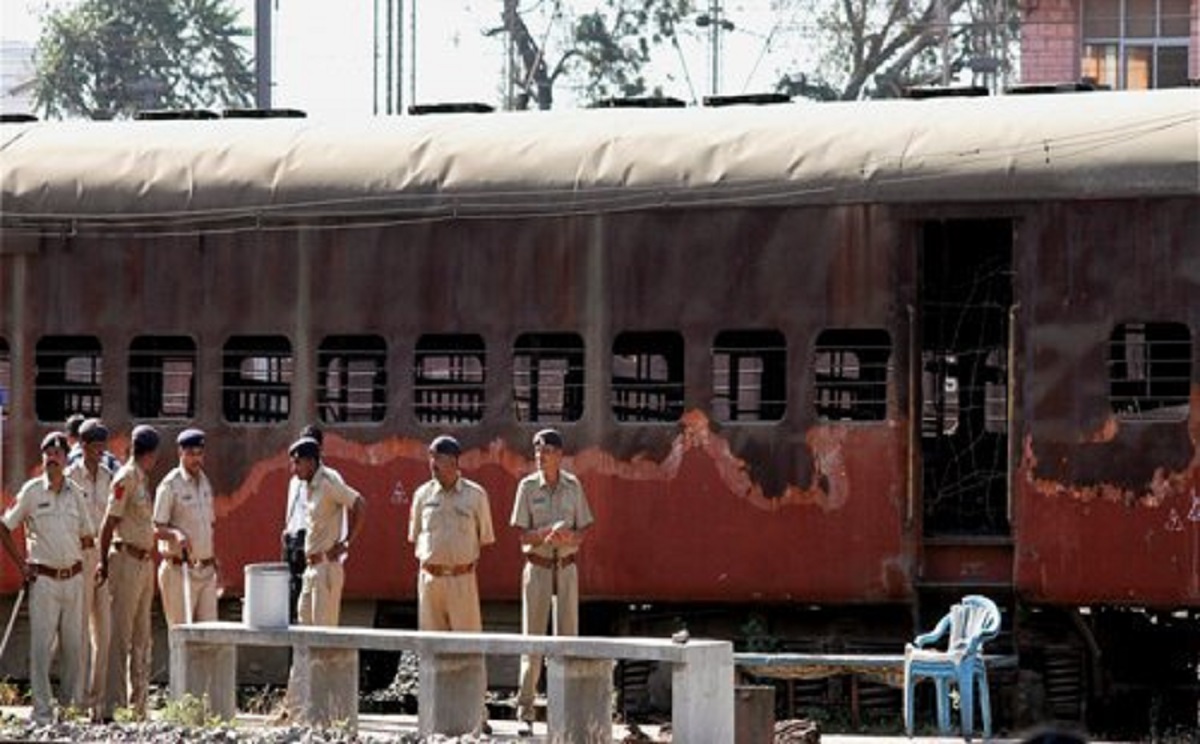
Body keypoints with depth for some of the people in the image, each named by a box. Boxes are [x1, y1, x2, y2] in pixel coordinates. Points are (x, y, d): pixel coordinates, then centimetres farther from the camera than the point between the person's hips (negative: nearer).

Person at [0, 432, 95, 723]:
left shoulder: (75, 493, 8)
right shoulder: (31, 491, -1)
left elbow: (87, 538, 18)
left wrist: (67, 552, 7)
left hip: (73, 578, 3)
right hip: (43, 579, -3)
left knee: (74, 645, 6)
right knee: (42, 646, -5)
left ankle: (73, 706, 16)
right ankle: (42, 711, -4)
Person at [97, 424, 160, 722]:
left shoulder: (144, 479, 15)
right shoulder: (126, 478, -12)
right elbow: (109, 523, -12)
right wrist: (104, 561, -11)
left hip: (146, 561, 9)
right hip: (127, 560, -9)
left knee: (142, 638, 12)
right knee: (121, 637, -8)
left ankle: (138, 705, 17)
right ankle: (112, 707, -8)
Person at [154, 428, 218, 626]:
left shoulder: (204, 482, 14)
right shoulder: (170, 485, -9)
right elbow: (156, 529, -12)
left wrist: (212, 559, 15)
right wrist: (176, 534, -31)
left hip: (206, 570, 7)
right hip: (179, 570, -7)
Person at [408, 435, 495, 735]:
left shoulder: (475, 495, 1)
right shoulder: (423, 494, 7)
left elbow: (485, 538, 8)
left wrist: (467, 561, 2)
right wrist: (426, 560, 6)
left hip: (462, 578, -3)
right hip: (430, 577, 3)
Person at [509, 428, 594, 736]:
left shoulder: (573, 486, 1)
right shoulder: (528, 486, -4)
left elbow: (583, 530, 2)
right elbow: (523, 535, -6)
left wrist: (566, 537, -20)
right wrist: (547, 533, -25)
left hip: (567, 567, 2)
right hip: (538, 567, -2)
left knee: (567, 636, 2)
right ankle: (525, 714, -3)